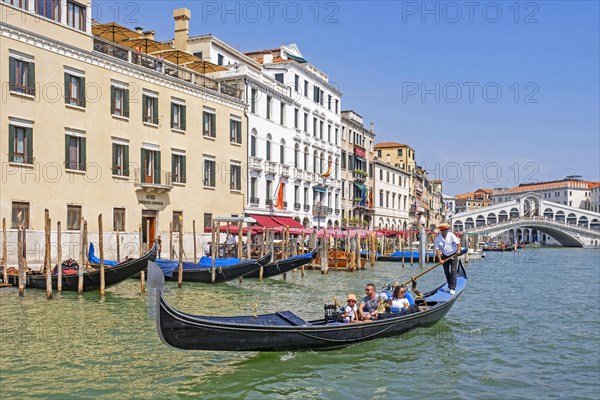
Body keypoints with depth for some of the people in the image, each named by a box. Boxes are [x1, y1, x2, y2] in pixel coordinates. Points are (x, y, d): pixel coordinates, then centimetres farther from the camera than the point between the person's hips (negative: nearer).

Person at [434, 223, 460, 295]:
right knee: (446, 272, 8)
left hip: (453, 255, -3)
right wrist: (440, 259, -17)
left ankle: (453, 288, -8)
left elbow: (458, 242, -16)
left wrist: (458, 249, -35)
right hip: (445, 256, 3)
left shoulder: (451, 235, -11)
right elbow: (437, 249, -10)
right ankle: (449, 286, 26)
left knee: (453, 271, -8)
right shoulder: (438, 238, -7)